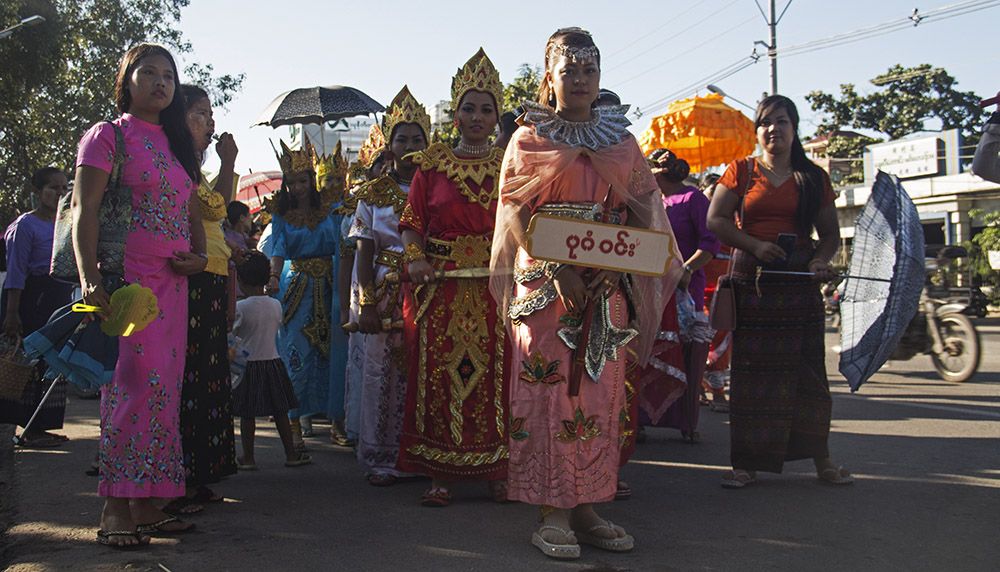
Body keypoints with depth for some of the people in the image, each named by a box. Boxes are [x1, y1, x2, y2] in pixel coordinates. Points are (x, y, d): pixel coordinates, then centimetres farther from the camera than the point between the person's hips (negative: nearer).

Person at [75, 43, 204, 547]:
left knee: (164, 388, 5)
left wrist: (200, 256, 4)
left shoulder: (176, 144, 20)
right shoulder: (108, 136, 0)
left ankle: (146, 504, 11)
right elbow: (84, 210, -8)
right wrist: (89, 277, -20)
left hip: (172, 282, 7)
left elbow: (192, 211, 24)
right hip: (127, 281, -7)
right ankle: (116, 510, -4)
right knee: (133, 385, -12)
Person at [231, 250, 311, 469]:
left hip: (248, 365, -4)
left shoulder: (240, 307, -15)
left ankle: (248, 457, 10)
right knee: (280, 412, 11)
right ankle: (291, 454, 17)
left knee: (247, 414, 5)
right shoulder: (276, 305, -2)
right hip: (273, 361, 4)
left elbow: (231, 334, -10)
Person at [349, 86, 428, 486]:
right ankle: (380, 459, 10)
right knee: (382, 374, 0)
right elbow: (364, 253, 6)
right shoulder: (373, 194, 9)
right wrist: (365, 303, -3)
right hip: (384, 293, 0)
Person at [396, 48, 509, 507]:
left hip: (496, 286, 0)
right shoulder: (433, 163, 9)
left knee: (495, 372, 0)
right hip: (440, 286, 0)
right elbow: (412, 221, 7)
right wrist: (414, 258, -9)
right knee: (439, 371, -1)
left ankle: (498, 471, 11)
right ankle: (441, 475, 8)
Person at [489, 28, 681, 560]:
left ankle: (586, 508, 11)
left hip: (606, 284, 3)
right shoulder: (527, 140, 5)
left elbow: (642, 214, 9)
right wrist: (558, 271, -16)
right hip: (544, 283, -3)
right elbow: (515, 216, -4)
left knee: (599, 391, 3)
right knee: (548, 389, -6)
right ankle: (552, 513, -1)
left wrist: (613, 267, -9)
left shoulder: (622, 142, 14)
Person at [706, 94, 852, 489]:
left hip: (799, 280, 1)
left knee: (807, 365, 1)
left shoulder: (813, 177, 12)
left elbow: (831, 232, 12)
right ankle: (747, 462, 3)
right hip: (751, 279, -1)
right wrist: (755, 245, -13)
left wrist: (821, 260, -9)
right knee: (751, 368, -2)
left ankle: (820, 457, 12)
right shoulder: (741, 171, 8)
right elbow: (715, 220, 0)